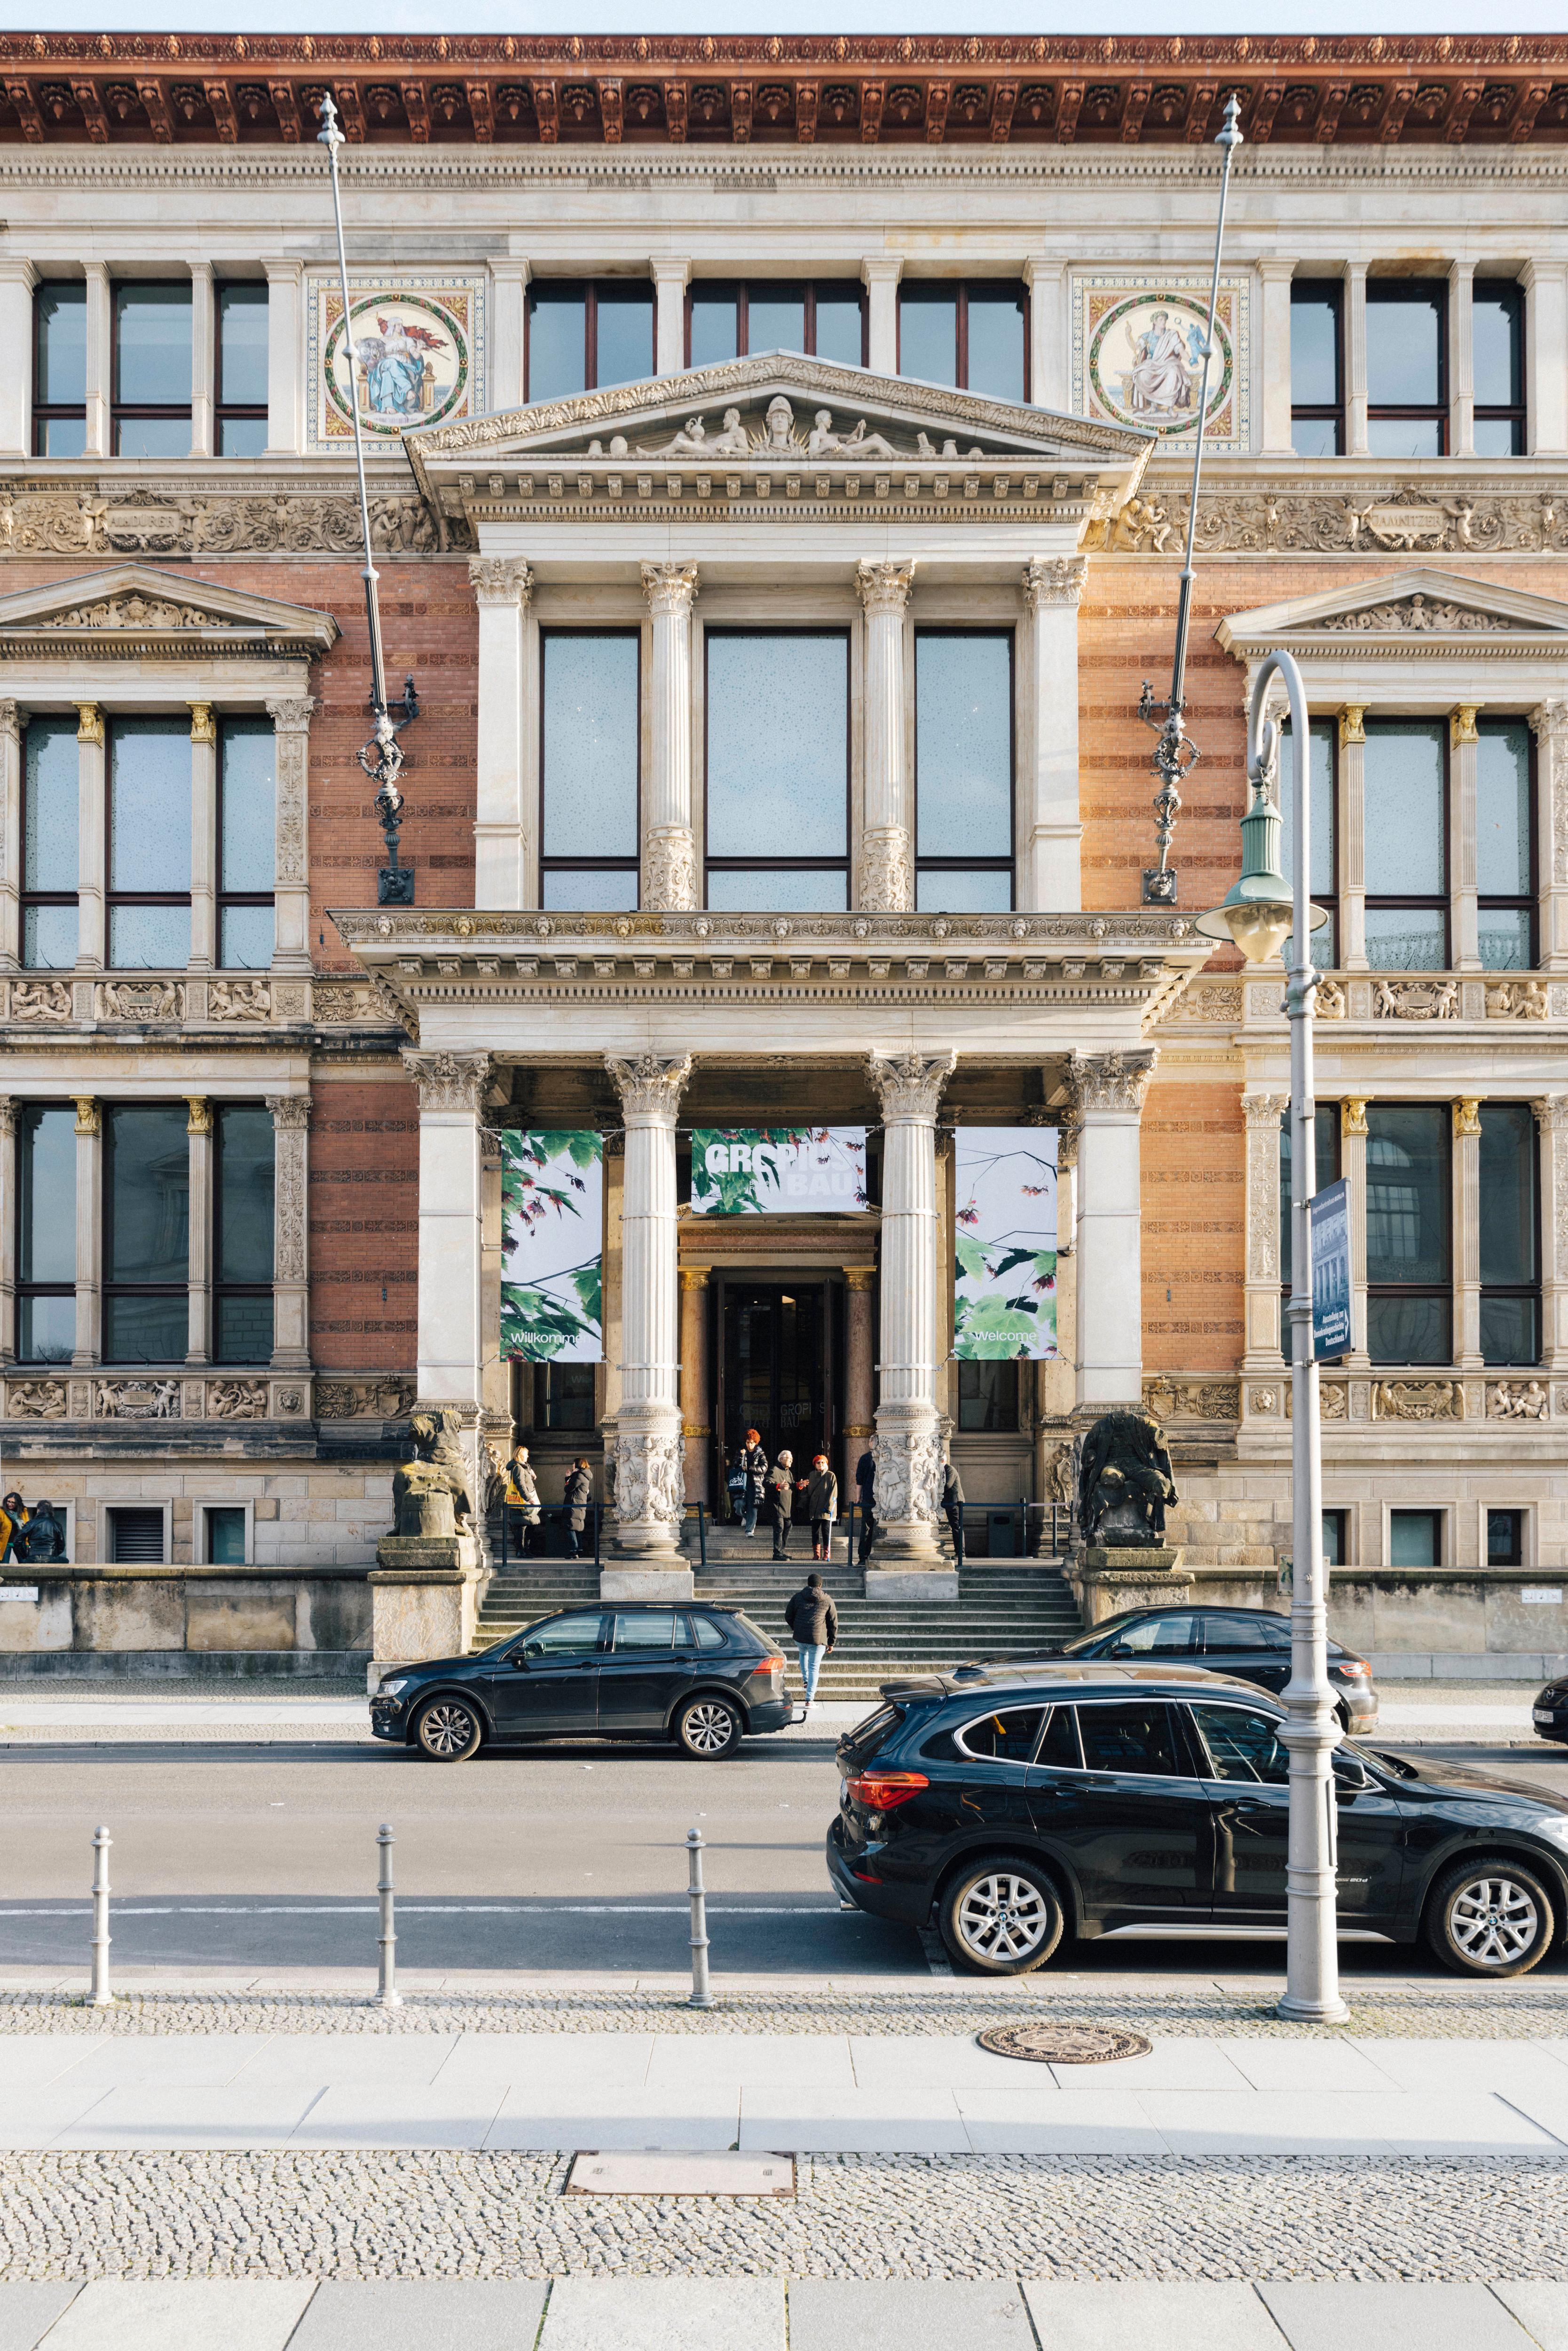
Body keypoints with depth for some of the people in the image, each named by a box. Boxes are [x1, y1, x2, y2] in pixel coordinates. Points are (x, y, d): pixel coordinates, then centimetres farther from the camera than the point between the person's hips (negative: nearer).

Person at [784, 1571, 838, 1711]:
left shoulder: (798, 1597, 4)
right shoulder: (827, 1601, 3)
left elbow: (788, 1617, 11)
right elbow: (833, 1623, 5)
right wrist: (831, 1643, 12)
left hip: (800, 1638, 2)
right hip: (818, 1640, -2)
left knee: (803, 1653, 35)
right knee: (814, 1668, 5)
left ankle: (806, 1680, 31)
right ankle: (809, 1700, 0)